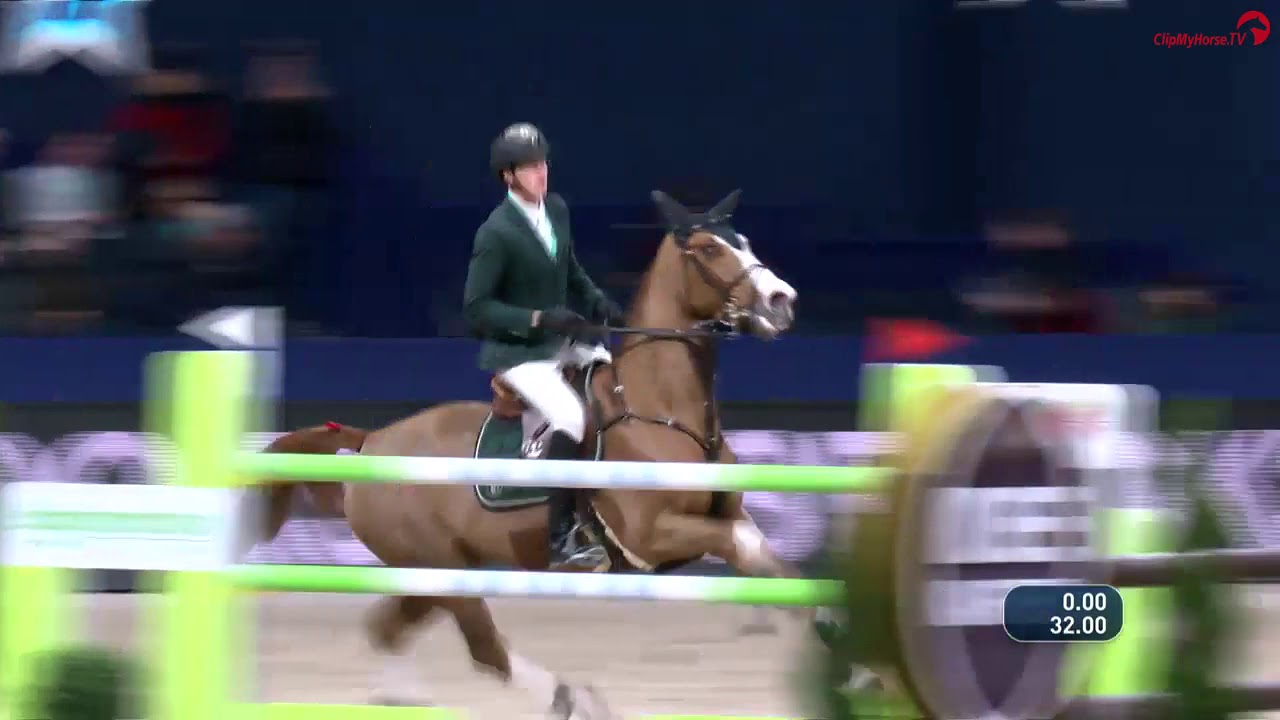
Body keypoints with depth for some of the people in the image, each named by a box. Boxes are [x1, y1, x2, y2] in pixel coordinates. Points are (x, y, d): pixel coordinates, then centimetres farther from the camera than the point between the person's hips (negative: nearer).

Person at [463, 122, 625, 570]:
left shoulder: (557, 210, 3)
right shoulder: (496, 232, -19)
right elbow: (475, 307, -18)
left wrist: (598, 303, 0)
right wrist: (538, 319, -26)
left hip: (563, 341, 8)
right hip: (517, 352, -8)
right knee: (569, 417, -27)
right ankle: (562, 541, -26)